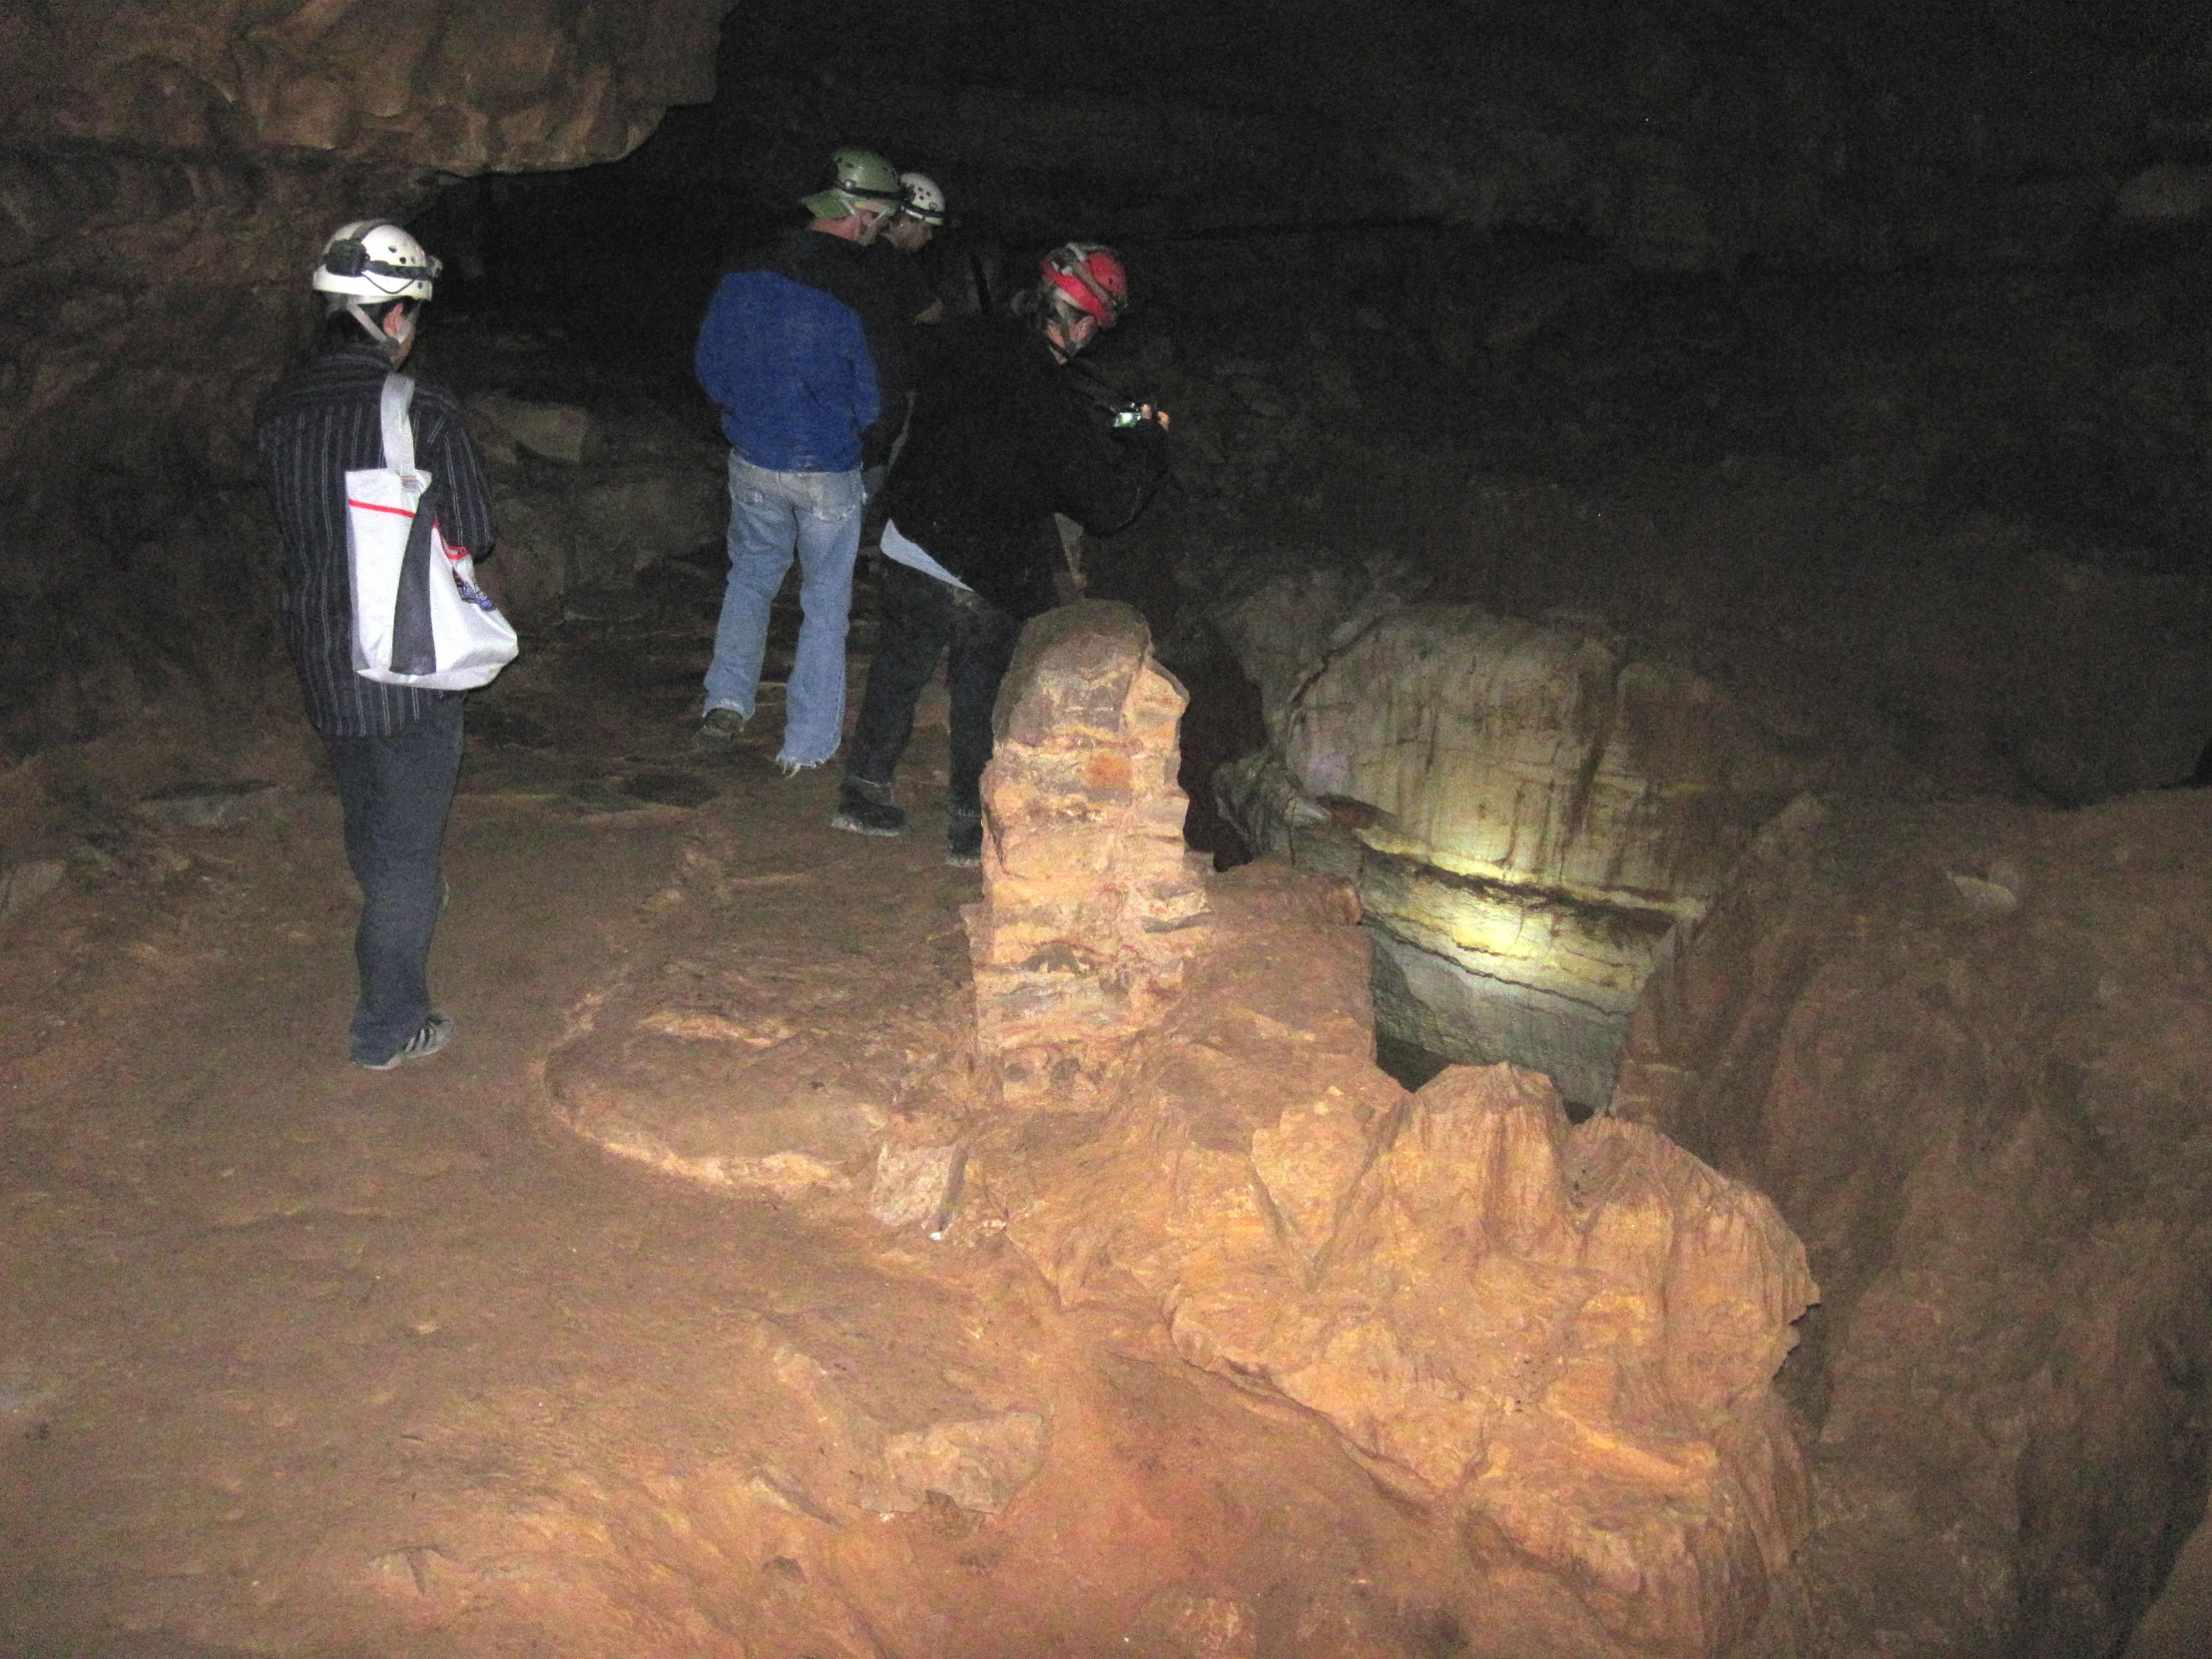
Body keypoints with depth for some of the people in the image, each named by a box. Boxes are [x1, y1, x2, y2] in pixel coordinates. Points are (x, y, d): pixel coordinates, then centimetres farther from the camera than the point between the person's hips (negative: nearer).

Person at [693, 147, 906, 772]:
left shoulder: (744, 274, -3)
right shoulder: (854, 294, -20)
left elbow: (708, 364, 7)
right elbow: (877, 402, -14)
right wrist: (880, 440, 8)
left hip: (751, 462, 4)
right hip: (827, 473, -4)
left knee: (750, 575, 25)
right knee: (825, 601, 10)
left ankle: (727, 701, 18)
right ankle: (808, 743, 14)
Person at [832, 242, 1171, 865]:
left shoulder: (966, 347, -6)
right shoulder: (1055, 406, -24)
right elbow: (1109, 504, -19)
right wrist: (1147, 439, -1)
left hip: (906, 550, 5)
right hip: (986, 579, -5)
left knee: (897, 671, 21)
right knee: (982, 696, 13)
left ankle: (864, 792, 33)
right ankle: (971, 823, 24)